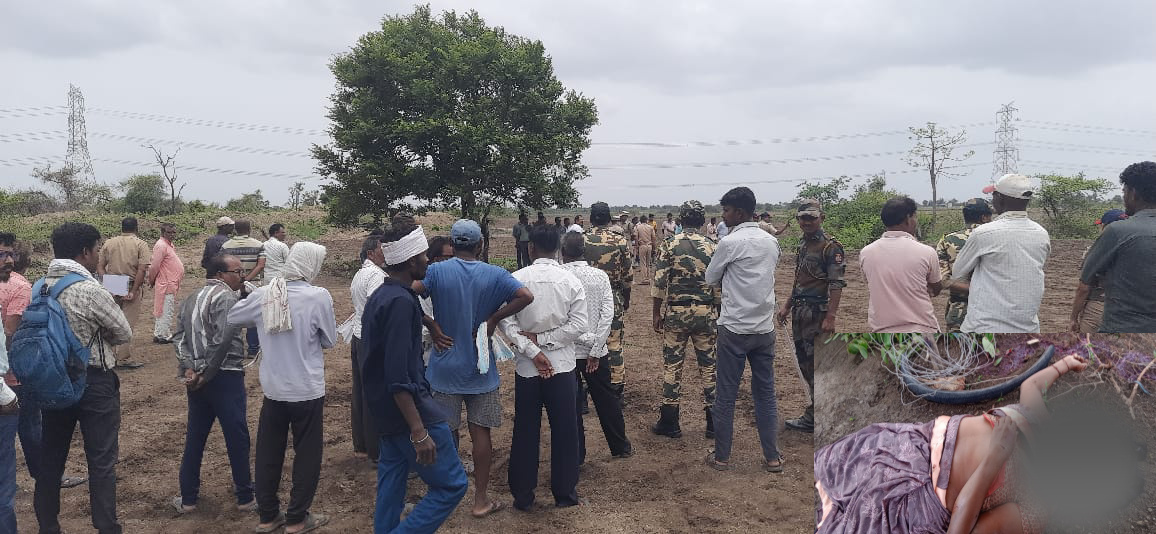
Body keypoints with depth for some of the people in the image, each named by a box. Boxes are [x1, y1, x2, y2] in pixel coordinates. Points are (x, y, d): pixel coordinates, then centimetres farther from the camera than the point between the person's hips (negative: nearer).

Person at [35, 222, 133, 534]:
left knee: (51, 458, 16)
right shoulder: (91, 290, -19)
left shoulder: (41, 287, 1)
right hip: (94, 383, -7)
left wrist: (85, 333, 4)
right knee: (101, 462, 2)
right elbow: (124, 334, -9)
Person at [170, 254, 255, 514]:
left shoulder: (191, 299, 16)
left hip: (197, 379, 8)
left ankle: (188, 498, 23)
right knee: (237, 438, 2)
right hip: (225, 376, -8)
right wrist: (207, 374, -14)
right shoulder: (226, 296, -11)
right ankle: (245, 497, 12)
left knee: (195, 437, 15)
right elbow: (223, 339, -22)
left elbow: (178, 336, 5)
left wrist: (189, 368, -6)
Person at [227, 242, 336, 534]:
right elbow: (329, 340, -5)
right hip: (307, 390, -4)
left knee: (268, 454, 16)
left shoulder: (262, 295, -4)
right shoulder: (318, 296, -17)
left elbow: (232, 317, 12)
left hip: (272, 389, 4)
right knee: (307, 454, 11)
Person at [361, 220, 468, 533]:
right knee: (452, 484, -5)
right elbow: (397, 377, -25)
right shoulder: (401, 302, -20)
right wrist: (419, 432, -26)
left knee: (391, 485, 16)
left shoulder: (380, 296, 11)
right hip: (408, 408, -10)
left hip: (383, 410, 10)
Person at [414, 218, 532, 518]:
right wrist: (493, 318, -10)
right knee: (480, 431, 8)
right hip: (481, 368, 0)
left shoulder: (437, 271, -7)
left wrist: (431, 326, -11)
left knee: (446, 432, 11)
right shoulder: (493, 274, -5)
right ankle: (481, 499, 14)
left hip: (446, 366, 0)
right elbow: (525, 297, -17)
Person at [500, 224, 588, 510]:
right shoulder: (571, 281, -6)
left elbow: (507, 322, -13)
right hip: (562, 364, 0)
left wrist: (533, 349, -13)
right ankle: (564, 493, 19)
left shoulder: (516, 279, -7)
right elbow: (578, 324, -11)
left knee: (526, 432, 11)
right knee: (564, 430, 11)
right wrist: (544, 340, -8)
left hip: (526, 366, 1)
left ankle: (522, 495, 19)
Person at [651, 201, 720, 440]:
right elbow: (719, 286, 0)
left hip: (675, 312, -1)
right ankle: (713, 422, 14)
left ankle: (669, 422, 11)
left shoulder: (669, 245, -3)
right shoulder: (712, 246, 0)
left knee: (672, 365, 6)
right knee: (708, 365, 9)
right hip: (706, 313, 1)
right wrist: (718, 314, 11)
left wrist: (656, 314, 2)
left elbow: (659, 283, -6)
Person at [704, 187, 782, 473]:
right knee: (766, 393, 13)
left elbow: (710, 278, -1)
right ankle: (772, 457, 17)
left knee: (726, 395, 5)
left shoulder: (730, 242, -13)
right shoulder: (771, 242, 6)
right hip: (765, 328, 6)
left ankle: (721, 456, 14)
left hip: (734, 329, -5)